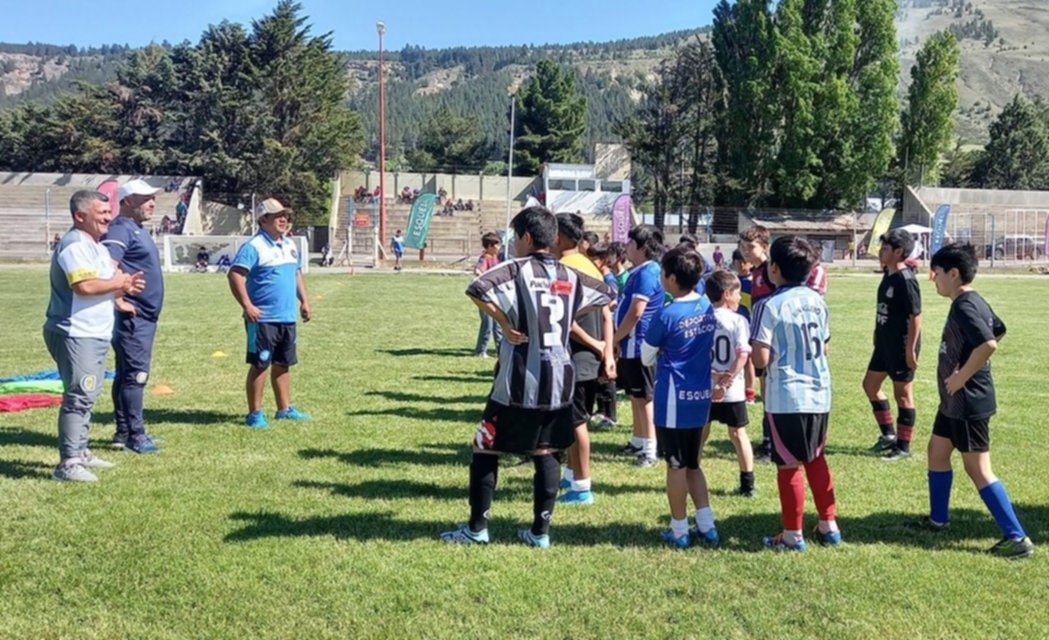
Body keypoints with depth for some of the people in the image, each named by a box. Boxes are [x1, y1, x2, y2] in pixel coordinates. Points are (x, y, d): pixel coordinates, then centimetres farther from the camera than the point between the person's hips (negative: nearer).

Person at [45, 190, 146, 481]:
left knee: (86, 395, 17)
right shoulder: (74, 245, -16)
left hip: (94, 334, 11)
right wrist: (118, 283, -13)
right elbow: (85, 285, -29)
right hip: (75, 334, -11)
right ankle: (68, 463, -11)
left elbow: (104, 283, 23)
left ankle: (80, 453, 28)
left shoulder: (96, 246, 17)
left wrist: (124, 285, 1)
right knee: (79, 397, -13)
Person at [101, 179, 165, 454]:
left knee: (127, 374, 14)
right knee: (135, 374, -8)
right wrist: (119, 302, -22)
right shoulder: (121, 230, -14)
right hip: (132, 317, -10)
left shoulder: (137, 229, 17)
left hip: (144, 317, 10)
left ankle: (124, 432, 21)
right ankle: (135, 434, -4)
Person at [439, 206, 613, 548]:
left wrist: (504, 324, -15)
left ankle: (476, 529, 13)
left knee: (485, 450, 8)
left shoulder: (517, 269, -9)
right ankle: (540, 531, 16)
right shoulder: (569, 276, 9)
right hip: (559, 381, 6)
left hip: (521, 382, -5)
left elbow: (477, 289, -26)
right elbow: (606, 295, 24)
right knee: (544, 453, 14)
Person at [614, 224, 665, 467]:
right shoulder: (640, 271, 14)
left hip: (639, 345, -10)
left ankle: (650, 449, 1)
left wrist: (614, 339, -14)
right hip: (631, 344, 10)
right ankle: (638, 441, 28)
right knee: (635, 395, 17)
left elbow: (635, 313, -22)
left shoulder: (647, 273, -18)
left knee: (644, 397, -4)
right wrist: (619, 339, 17)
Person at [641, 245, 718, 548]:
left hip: (674, 400, -6)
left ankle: (679, 531, 15)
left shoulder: (667, 315, -17)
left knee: (677, 467, 5)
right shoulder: (708, 307, 2)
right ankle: (707, 527, 16)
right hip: (700, 397, 6)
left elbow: (647, 358, -5)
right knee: (692, 464, 18)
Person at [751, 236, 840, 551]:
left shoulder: (770, 306, -13)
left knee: (789, 466, 4)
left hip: (786, 398, -6)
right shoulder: (817, 300, 7)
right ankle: (828, 525, 27)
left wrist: (751, 348, 2)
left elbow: (761, 359, -17)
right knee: (816, 459, 20)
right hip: (819, 394, 6)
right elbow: (824, 347, 14)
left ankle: (793, 535, 13)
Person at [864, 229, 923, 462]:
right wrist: (878, 336, 19)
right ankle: (888, 434, 28)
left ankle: (903, 446, 13)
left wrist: (911, 349, -21)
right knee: (870, 385, 16)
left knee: (903, 394, 2)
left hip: (901, 347, -10)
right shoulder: (888, 276, 7)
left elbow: (916, 317, -21)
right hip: (885, 344, 10)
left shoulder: (906, 280, -20)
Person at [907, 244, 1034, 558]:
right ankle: (938, 518, 35)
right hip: (956, 401, 11)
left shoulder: (964, 307, -22)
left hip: (968, 401, -11)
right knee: (937, 450, 21)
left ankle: (1017, 538, -1)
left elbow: (988, 344, -36)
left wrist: (961, 376, -24)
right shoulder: (975, 302, 9)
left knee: (978, 469, -5)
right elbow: (999, 330, 26)